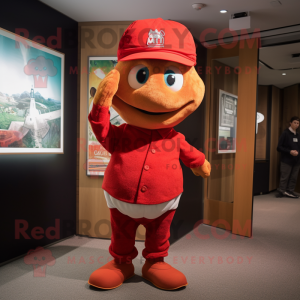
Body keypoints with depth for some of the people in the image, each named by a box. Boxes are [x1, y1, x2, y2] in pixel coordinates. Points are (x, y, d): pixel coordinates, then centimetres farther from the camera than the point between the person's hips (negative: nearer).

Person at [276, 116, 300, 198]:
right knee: (284, 178, -4)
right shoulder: (285, 134, -3)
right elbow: (279, 148, -7)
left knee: (293, 178, 7)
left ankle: (290, 191, 16)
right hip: (286, 160, -5)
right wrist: (290, 151, -17)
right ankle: (282, 192, 5)